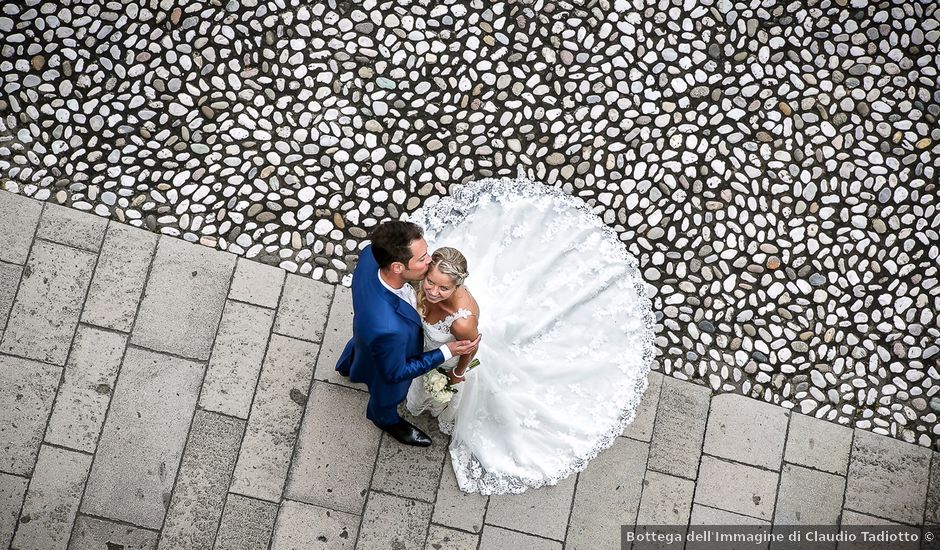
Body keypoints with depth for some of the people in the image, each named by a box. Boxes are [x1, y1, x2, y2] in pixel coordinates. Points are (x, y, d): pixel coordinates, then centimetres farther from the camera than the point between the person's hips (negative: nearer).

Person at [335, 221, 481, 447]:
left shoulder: (370, 254, -35)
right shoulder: (387, 329, -52)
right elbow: (394, 373, -30)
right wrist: (447, 351, -27)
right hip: (386, 366, -5)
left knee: (359, 344, 41)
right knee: (386, 397, 32)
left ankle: (347, 367, 77)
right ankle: (388, 420, 67)